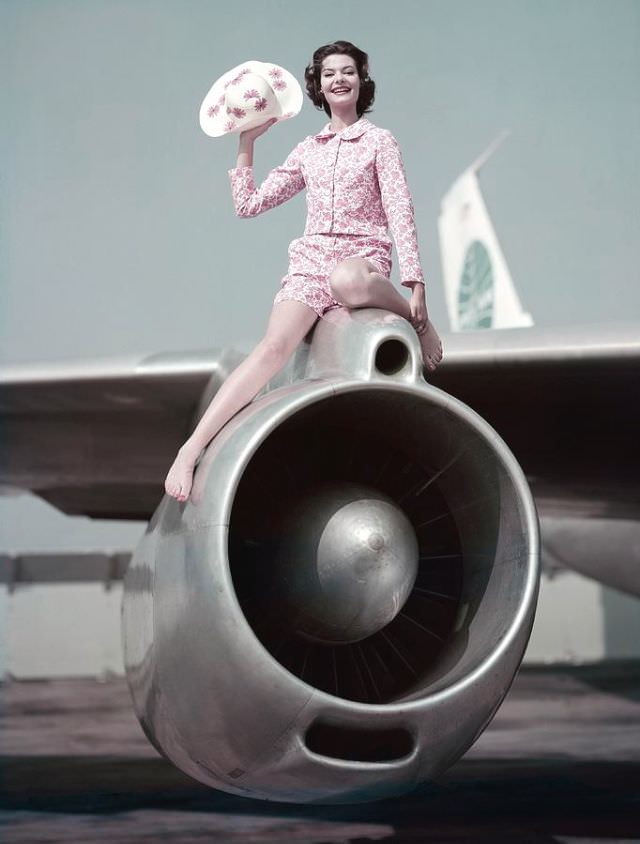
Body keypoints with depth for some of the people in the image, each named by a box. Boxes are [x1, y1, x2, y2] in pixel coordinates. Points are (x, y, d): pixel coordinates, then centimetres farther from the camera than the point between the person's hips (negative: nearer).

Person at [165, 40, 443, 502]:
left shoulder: (379, 141, 8)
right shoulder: (308, 151, 19)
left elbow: (400, 211, -1)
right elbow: (249, 204, 20)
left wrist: (415, 283, -13)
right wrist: (246, 142, 15)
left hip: (363, 260, -3)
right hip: (310, 260, 3)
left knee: (346, 280, -44)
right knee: (274, 347, -27)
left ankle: (417, 320, -14)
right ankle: (191, 451, -37)